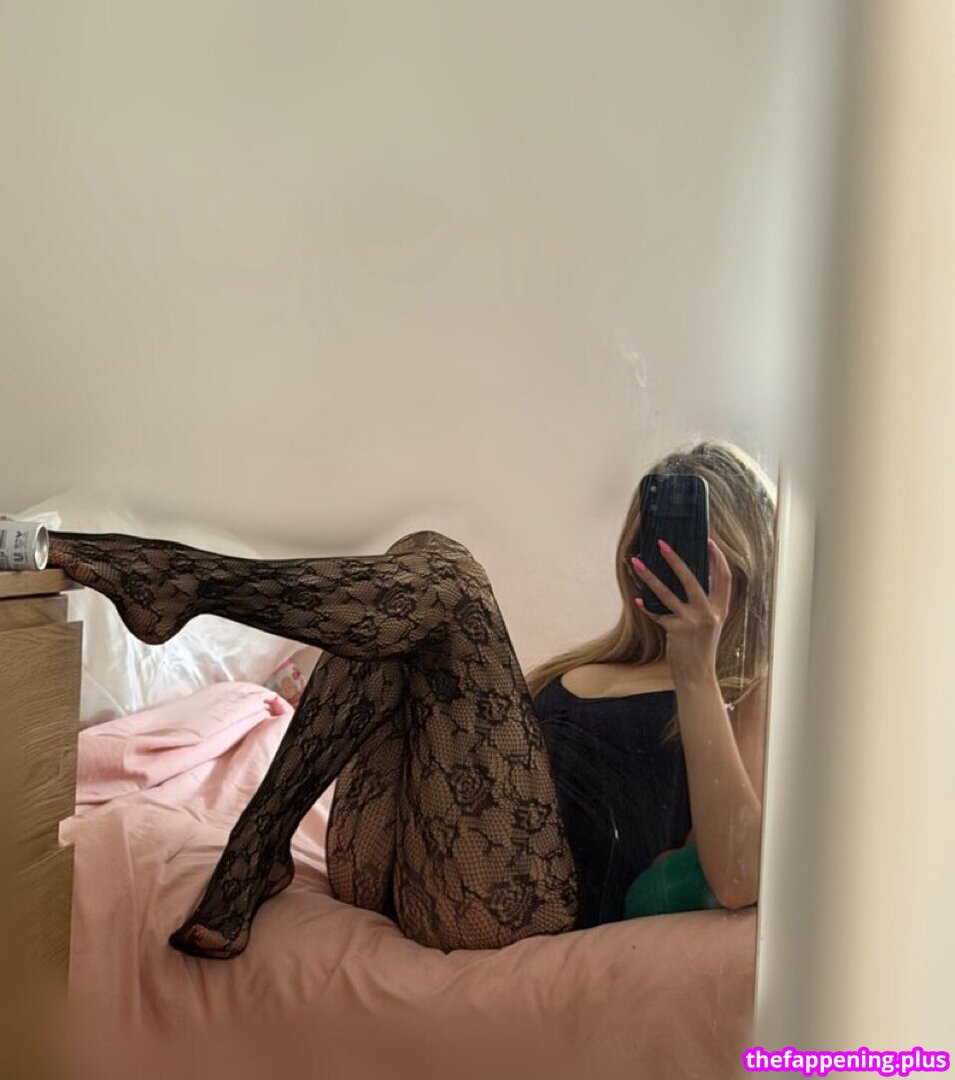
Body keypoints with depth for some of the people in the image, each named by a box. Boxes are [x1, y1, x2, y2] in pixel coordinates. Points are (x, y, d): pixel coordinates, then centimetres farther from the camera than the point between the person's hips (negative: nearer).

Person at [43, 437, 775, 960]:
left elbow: (737, 879, -8)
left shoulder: (752, 695, 10)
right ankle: (256, 854, -14)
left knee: (440, 573, -17)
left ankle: (169, 577, -8)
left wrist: (695, 673, -14)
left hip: (520, 898, -6)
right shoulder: (593, 662, 26)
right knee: (421, 561, -9)